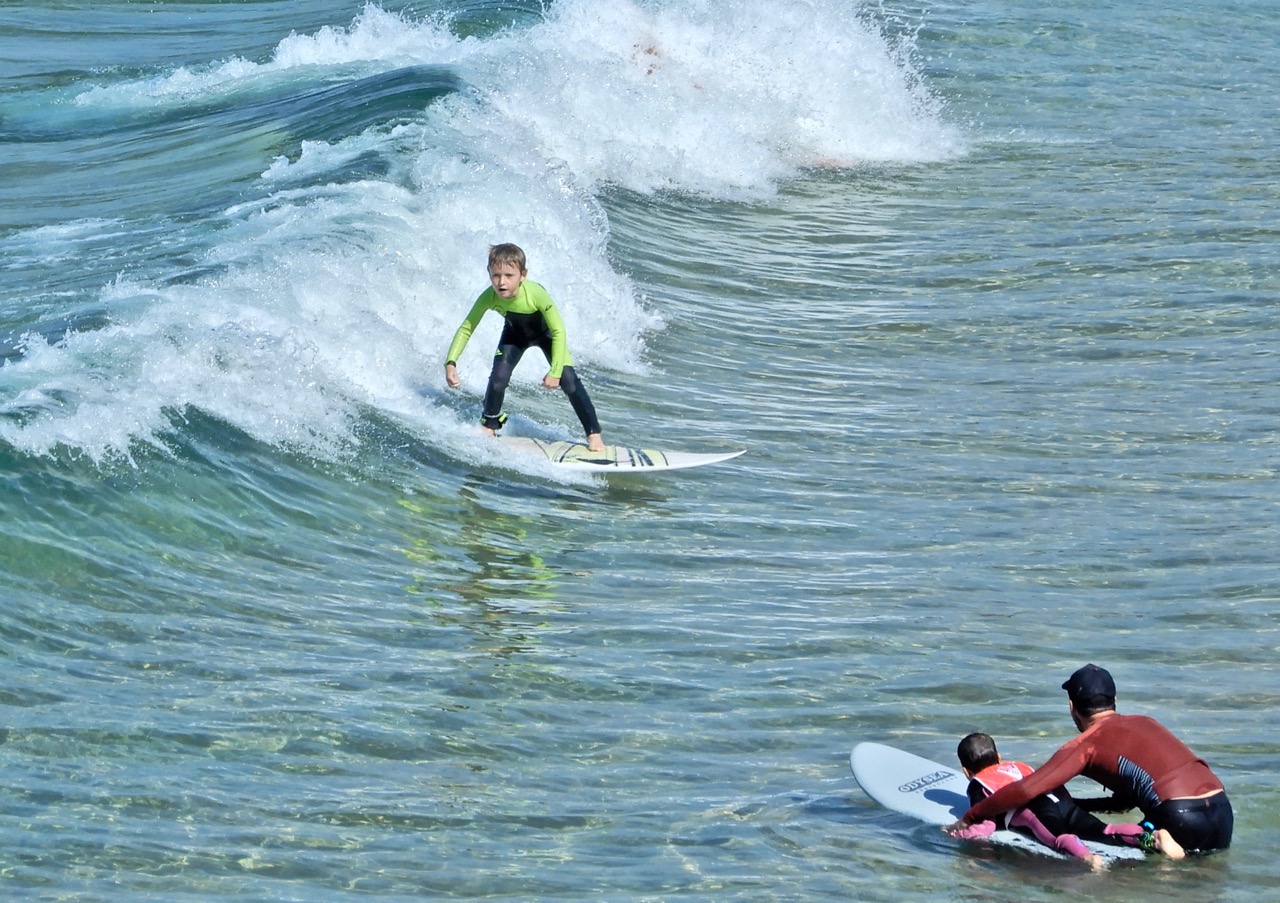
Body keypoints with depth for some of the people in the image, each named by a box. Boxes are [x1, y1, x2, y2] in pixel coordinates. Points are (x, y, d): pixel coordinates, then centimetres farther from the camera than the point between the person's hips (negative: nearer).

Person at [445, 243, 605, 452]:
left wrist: (555, 371, -30)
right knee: (498, 378, -17)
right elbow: (466, 329, -21)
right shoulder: (489, 297, -34)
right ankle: (489, 425, 10)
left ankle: (594, 434, 3)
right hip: (515, 334, 2)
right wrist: (451, 362, -32)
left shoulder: (536, 294, -42)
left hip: (546, 333, -2)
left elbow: (558, 332, -30)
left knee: (569, 381, -12)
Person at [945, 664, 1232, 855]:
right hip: (1223, 811, 6)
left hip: (1184, 820, -6)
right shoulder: (1145, 723, 23)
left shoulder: (1086, 744, 4)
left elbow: (1025, 790, -3)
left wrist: (969, 818, 6)